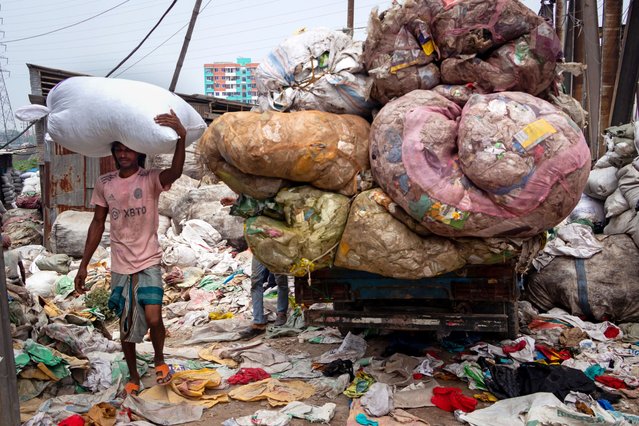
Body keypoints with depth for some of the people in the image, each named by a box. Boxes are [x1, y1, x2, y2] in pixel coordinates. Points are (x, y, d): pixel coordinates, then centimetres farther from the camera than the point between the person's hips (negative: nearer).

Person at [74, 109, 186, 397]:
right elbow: (98, 224, 8)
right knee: (126, 326, 12)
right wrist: (83, 265, 7)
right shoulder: (104, 184, 1)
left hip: (148, 262, -3)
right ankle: (133, 376, 33)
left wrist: (181, 136, -52)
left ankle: (159, 358, 17)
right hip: (120, 266, 4)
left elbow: (175, 172, -34)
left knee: (153, 318, -16)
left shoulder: (150, 179, -11)